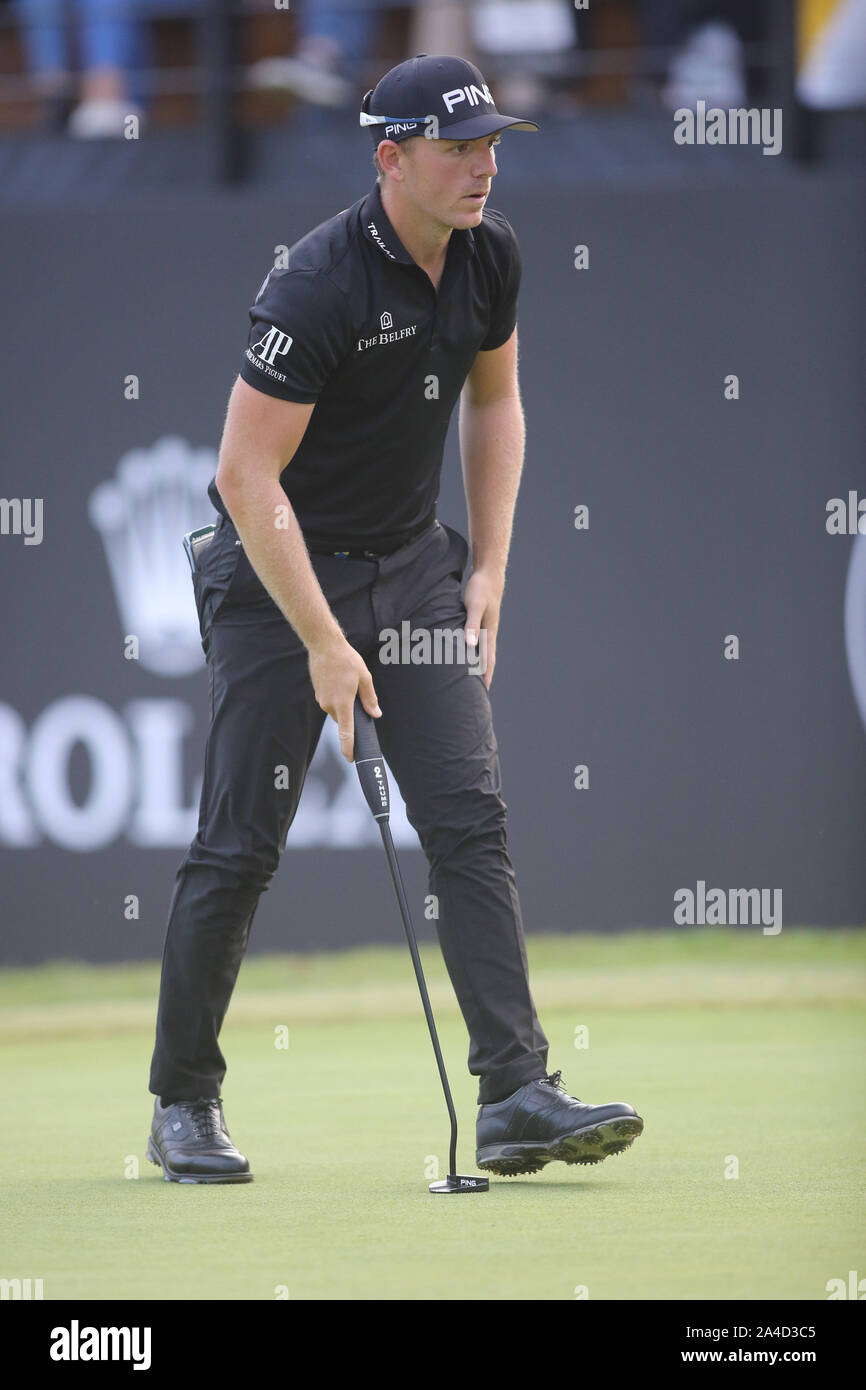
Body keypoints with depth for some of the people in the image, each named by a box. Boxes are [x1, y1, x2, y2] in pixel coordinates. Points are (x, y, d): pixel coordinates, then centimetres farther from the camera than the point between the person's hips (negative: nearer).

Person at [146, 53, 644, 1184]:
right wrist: (325, 646, -22)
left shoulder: (491, 256, -2)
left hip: (415, 562, 6)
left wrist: (488, 572, 8)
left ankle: (517, 1094, -12)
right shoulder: (317, 287, -24)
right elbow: (247, 476, -23)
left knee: (472, 819, -7)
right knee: (241, 845, -2)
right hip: (281, 575, -6)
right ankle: (184, 1103, 13)